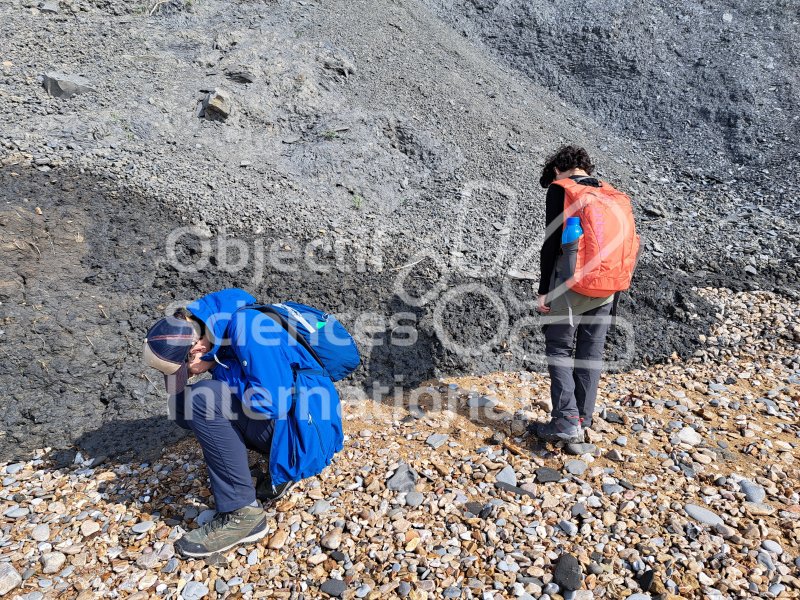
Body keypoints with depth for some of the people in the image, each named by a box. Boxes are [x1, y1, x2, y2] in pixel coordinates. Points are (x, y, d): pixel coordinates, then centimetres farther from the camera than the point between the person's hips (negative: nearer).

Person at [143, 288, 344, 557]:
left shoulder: (246, 325, -19)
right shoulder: (219, 333, 9)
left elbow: (267, 402, -26)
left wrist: (221, 370, -12)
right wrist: (176, 372, -1)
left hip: (305, 430, -10)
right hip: (281, 424, 10)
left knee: (202, 399, -22)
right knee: (186, 409, 10)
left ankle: (242, 514, -12)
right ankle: (280, 469, 12)